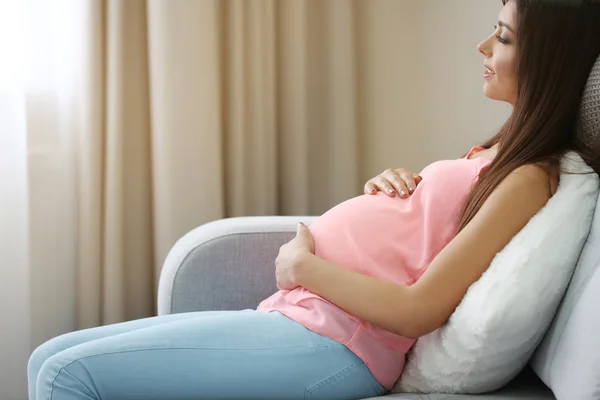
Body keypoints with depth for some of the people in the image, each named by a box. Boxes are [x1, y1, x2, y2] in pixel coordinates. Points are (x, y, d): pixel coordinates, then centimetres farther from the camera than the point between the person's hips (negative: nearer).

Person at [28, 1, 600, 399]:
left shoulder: (532, 179, -12)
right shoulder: (506, 150, 17)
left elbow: (419, 310, -19)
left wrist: (301, 263, -8)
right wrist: (388, 184, 5)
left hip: (331, 344, -10)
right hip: (291, 311, 10)